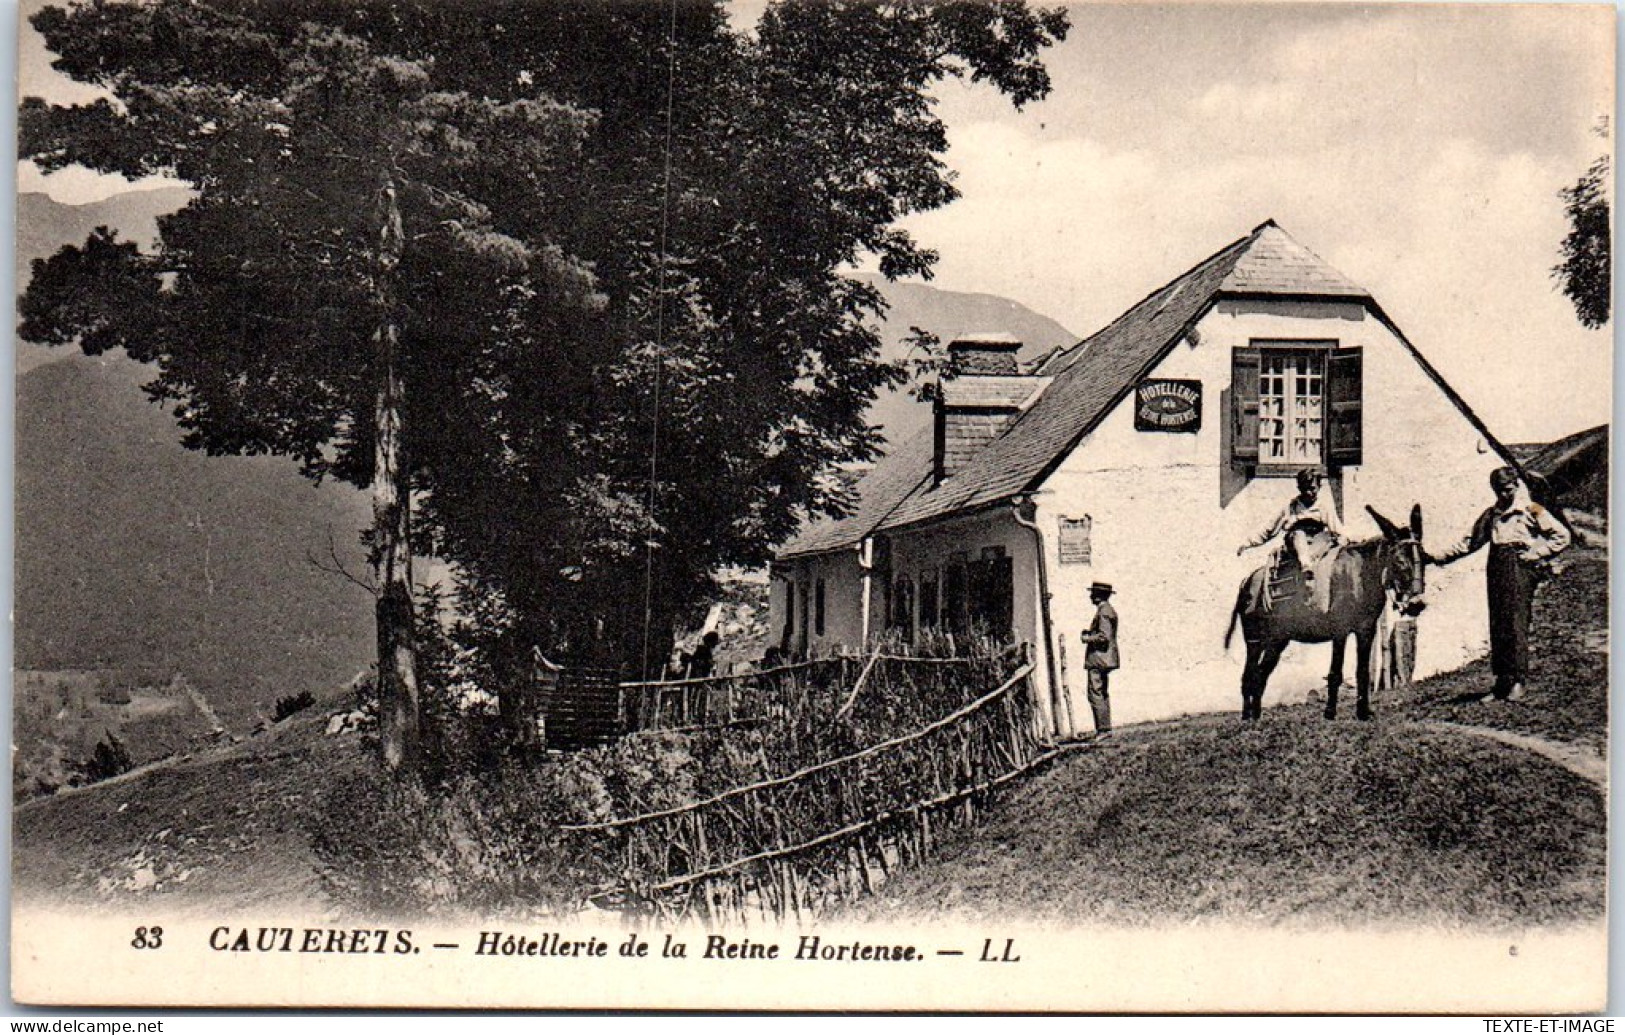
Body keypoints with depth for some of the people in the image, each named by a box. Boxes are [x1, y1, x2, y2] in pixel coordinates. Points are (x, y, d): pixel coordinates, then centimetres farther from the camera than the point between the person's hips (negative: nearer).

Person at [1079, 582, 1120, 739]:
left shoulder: (1104, 611, -15)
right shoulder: (1109, 610, 18)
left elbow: (1104, 637, -22)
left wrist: (1087, 638, -10)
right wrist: (1090, 633, 15)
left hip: (1099, 658, -11)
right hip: (1103, 660, 11)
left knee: (1095, 694, -11)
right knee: (1102, 694, 14)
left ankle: (1103, 729, -13)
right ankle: (1105, 729, 18)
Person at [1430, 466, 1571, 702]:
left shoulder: (1532, 511, 5)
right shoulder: (1492, 514, 20)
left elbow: (1562, 536, 3)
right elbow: (1471, 541, 25)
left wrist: (1536, 553, -6)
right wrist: (1441, 557, 16)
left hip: (1519, 567, -5)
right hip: (1496, 568, 5)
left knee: (1516, 623, -12)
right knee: (1497, 625, 0)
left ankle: (1518, 681, -12)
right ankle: (1502, 682, 2)